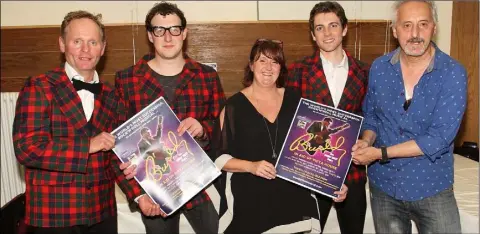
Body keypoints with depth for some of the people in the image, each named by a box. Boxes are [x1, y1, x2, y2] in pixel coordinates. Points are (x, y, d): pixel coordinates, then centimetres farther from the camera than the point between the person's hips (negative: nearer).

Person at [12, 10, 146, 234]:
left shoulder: (109, 96, 8)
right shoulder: (38, 88, -6)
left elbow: (116, 154, 9)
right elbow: (27, 148, -16)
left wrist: (138, 193, -2)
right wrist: (88, 145, -16)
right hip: (54, 214, -4)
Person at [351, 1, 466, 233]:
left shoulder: (453, 73, -14)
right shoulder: (379, 68, -3)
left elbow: (439, 138, -20)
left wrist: (380, 153, -20)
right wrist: (367, 141, -12)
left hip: (432, 188, -3)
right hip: (383, 186, 3)